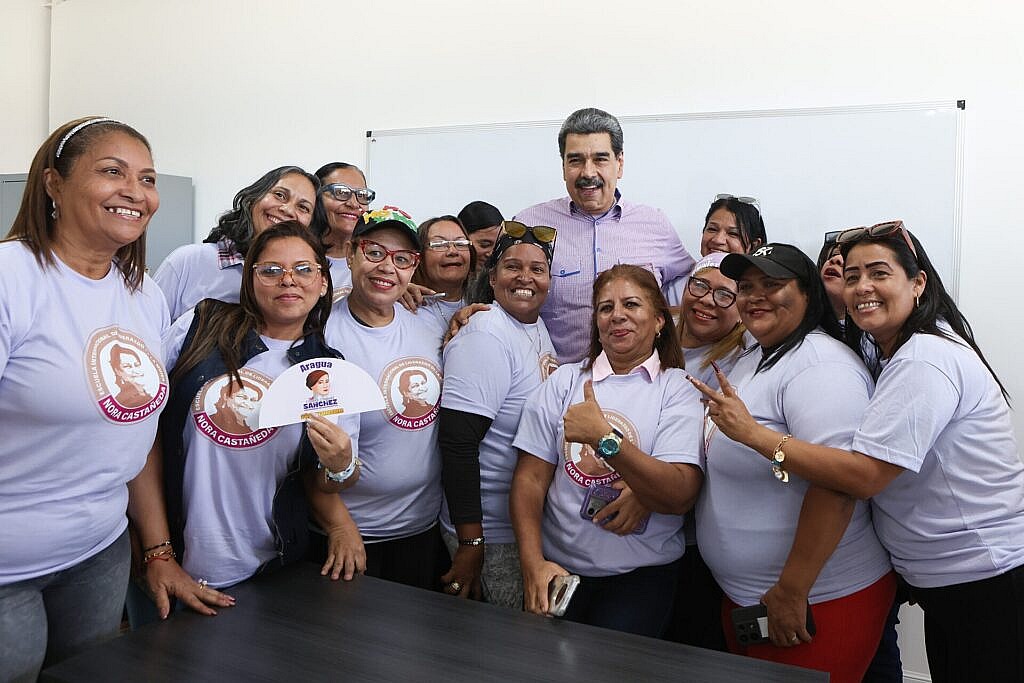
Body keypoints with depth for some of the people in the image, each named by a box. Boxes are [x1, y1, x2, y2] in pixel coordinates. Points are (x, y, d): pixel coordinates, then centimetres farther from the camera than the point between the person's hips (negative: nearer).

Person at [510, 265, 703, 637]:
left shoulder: (678, 389, -1)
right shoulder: (563, 380, 4)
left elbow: (680, 496, -13)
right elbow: (530, 479, 0)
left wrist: (604, 438, -23)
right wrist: (533, 564, -11)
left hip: (642, 573, -1)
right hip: (558, 567, 2)